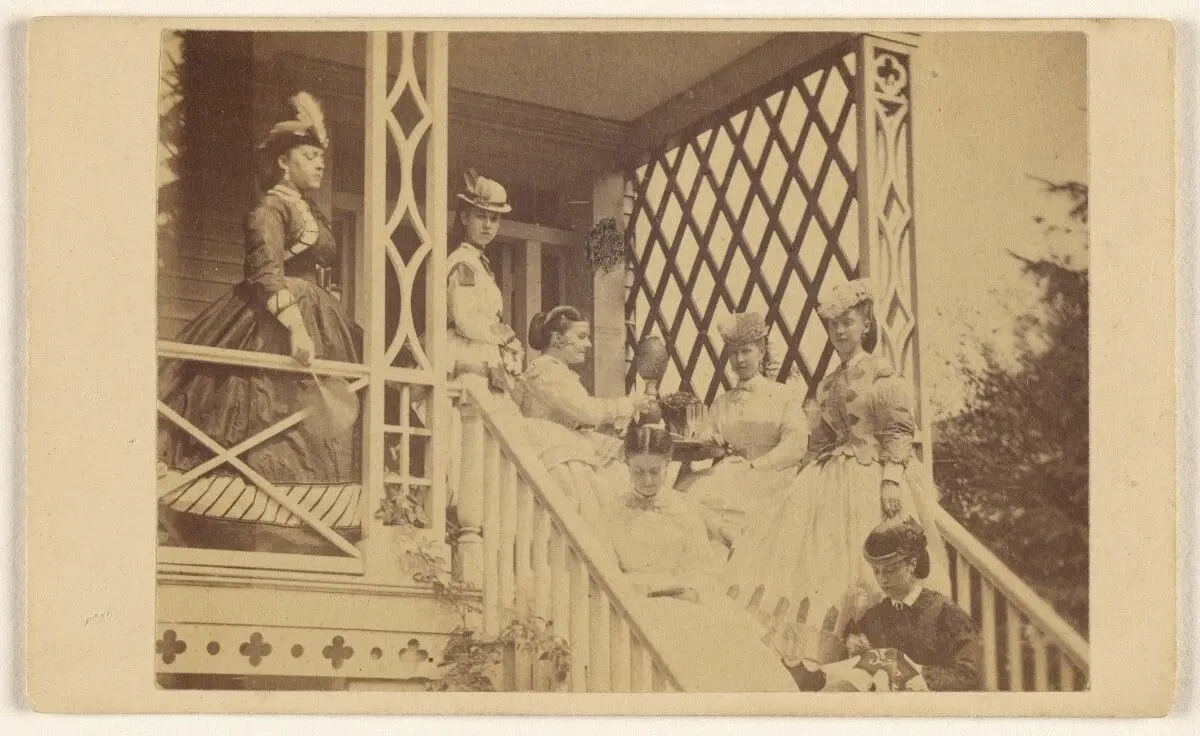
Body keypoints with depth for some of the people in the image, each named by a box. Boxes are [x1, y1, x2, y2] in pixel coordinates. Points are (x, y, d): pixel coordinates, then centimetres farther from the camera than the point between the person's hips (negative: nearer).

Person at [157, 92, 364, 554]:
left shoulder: (310, 214, 20)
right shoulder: (271, 208, -7)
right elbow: (266, 275, -19)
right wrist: (296, 328, -29)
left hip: (313, 324, 10)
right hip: (271, 326, -10)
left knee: (320, 437, 3)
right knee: (270, 431, -13)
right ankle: (254, 546, -12)